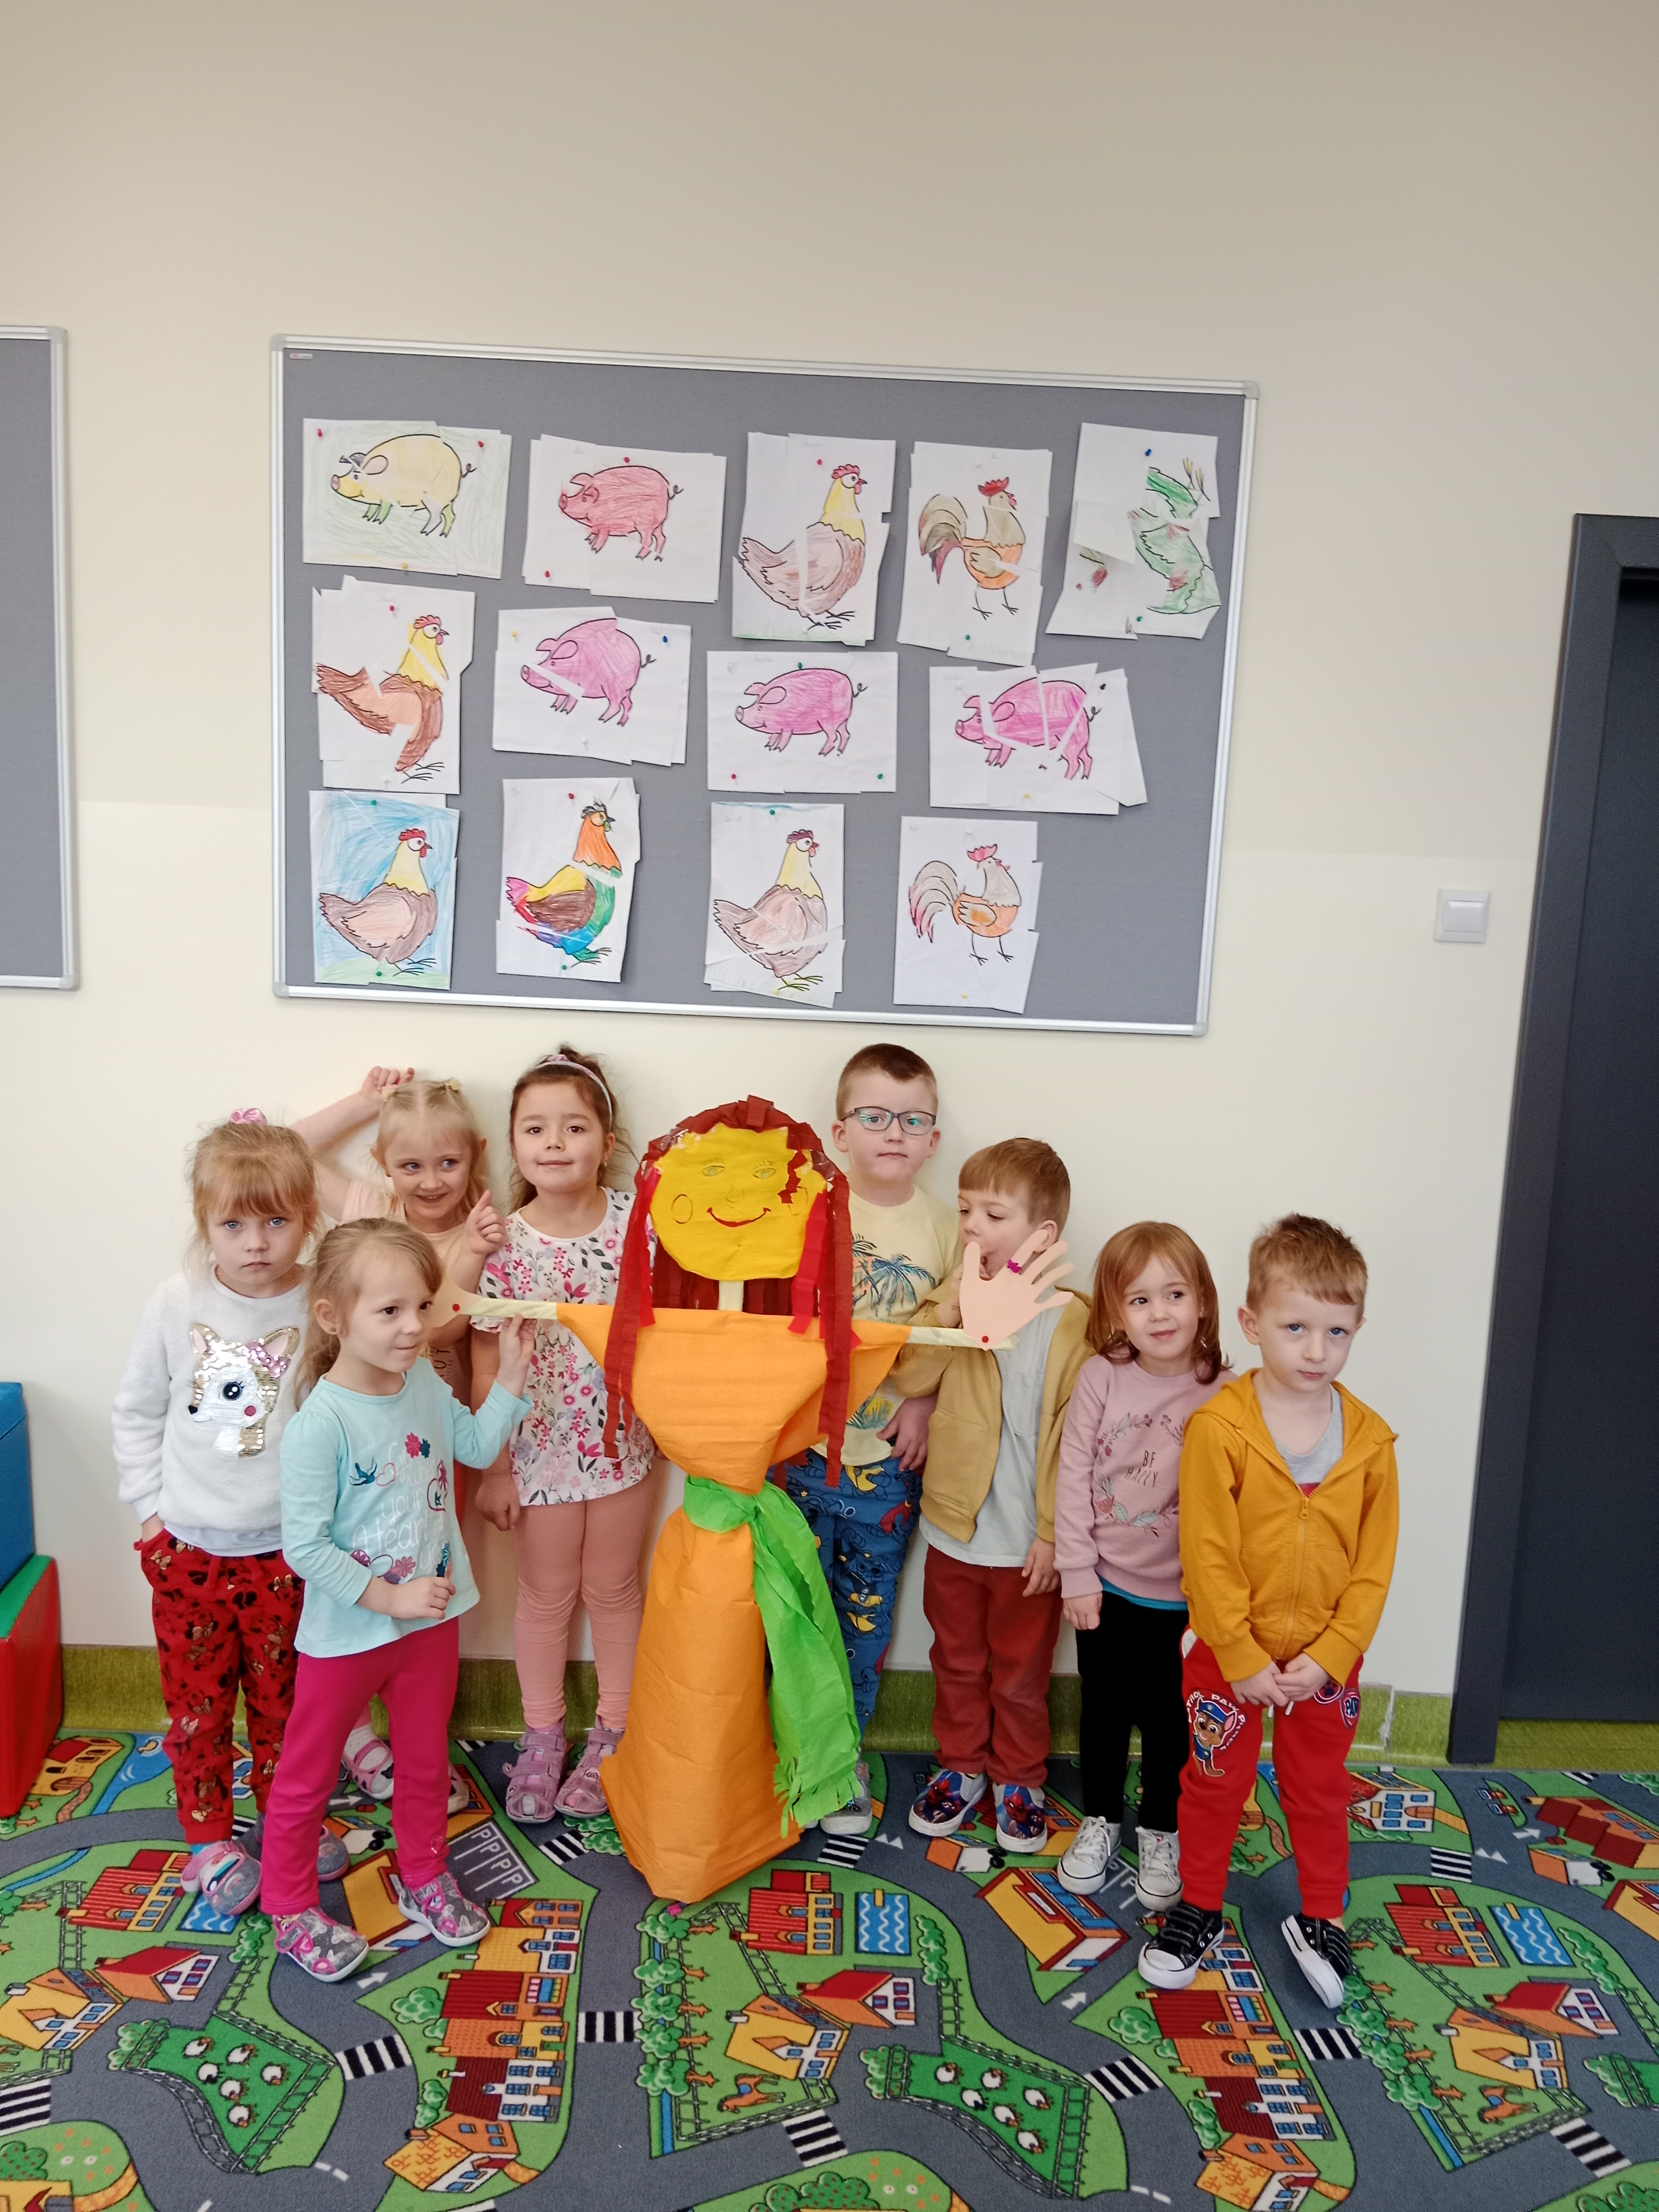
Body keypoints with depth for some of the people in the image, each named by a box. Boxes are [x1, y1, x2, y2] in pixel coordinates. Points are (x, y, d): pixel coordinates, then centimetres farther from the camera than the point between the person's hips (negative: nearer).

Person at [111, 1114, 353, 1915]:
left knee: (283, 1699, 16)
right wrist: (152, 1505, 0)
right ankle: (210, 1837, 34)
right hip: (188, 1548, 1)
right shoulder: (177, 1304, -8)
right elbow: (136, 1412, 4)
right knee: (197, 1700, 13)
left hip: (286, 1550, -1)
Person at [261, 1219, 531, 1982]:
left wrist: (510, 1374, 0)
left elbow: (477, 1446, 11)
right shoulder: (319, 1424, -27)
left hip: (430, 1619, 6)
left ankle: (423, 1876, 45)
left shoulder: (426, 1387, -6)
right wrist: (388, 1597, -23)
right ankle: (291, 1908, 37)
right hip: (346, 1633, -6)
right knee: (307, 1774, 15)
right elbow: (304, 1545, -24)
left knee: (426, 1758, 23)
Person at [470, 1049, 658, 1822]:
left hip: (624, 1440, 1)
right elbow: (487, 1361, -7)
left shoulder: (635, 1220, -11)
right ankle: (542, 1737, 37)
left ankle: (612, 1732, 36)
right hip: (540, 1447, 0)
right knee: (547, 1593, 17)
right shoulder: (503, 1243, -12)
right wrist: (493, 1466, -5)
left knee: (613, 1587, 17)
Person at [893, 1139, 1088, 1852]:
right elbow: (910, 1377, -17)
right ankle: (962, 1766, 41)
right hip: (954, 1530, 3)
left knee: (1021, 1674, 16)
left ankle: (1018, 1779, 37)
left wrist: (1055, 1532, -12)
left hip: (1029, 1543, -3)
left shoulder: (1073, 1321, -14)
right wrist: (954, 1303, -26)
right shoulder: (955, 1301, -3)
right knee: (957, 1663, 21)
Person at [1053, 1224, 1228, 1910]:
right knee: (1104, 1711, 18)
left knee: (1168, 1719, 15)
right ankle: (1100, 1820, 40)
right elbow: (1073, 1476, -7)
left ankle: (1160, 1834, 38)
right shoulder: (1101, 1377, -11)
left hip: (1183, 1596, -1)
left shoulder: (1221, 1395, -13)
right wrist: (1077, 1573, -7)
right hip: (1108, 1586, 1)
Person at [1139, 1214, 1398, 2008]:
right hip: (1228, 1653, -2)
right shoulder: (1218, 1429, -19)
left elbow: (1374, 1565, -5)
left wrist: (1326, 1657, -10)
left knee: (1319, 1790, 20)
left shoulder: (1369, 1438, -9)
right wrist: (1244, 1661, -15)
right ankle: (1199, 1907, 37)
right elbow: (1208, 1558, -16)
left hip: (1326, 1659, 2)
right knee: (1214, 1785, 16)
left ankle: (1322, 1918, 41)